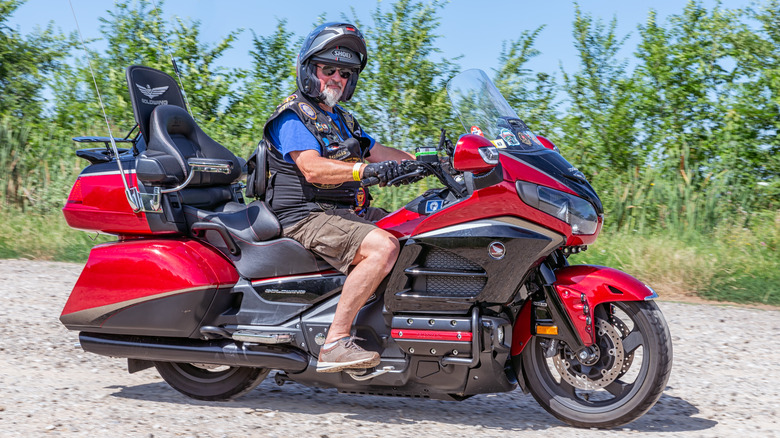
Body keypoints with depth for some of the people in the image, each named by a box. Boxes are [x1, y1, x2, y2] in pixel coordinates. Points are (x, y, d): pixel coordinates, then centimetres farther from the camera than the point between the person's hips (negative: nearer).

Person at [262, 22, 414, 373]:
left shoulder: (341, 120, 25)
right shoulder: (291, 117, -6)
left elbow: (379, 153, 18)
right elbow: (312, 168, -23)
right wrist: (364, 169, -38)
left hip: (351, 212, 9)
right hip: (306, 216, -9)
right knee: (383, 246, -31)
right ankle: (335, 342, -32)